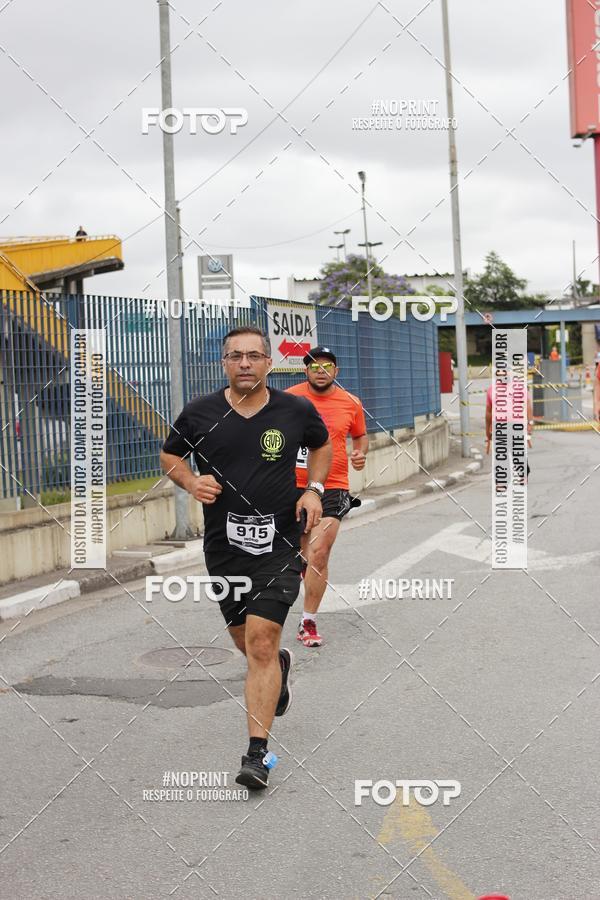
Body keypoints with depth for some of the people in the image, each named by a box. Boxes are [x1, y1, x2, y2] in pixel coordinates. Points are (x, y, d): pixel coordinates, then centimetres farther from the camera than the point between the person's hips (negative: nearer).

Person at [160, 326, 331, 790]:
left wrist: (313, 489, 2)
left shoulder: (296, 410, -3)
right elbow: (170, 455, 13)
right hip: (224, 544, 3)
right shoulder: (199, 413, -2)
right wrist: (191, 481, -7)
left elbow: (323, 445, 17)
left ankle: (258, 752, -7)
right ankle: (281, 665, 53)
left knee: (261, 642, -13)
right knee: (247, 641, 16)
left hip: (279, 542, -3)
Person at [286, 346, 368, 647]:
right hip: (294, 486, 2)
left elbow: (360, 435, 18)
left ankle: (308, 623, -3)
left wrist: (360, 454, -1)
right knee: (301, 555, 17)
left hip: (333, 487, -1)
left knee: (318, 554, -12)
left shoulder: (351, 403, 1)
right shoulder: (289, 398, -2)